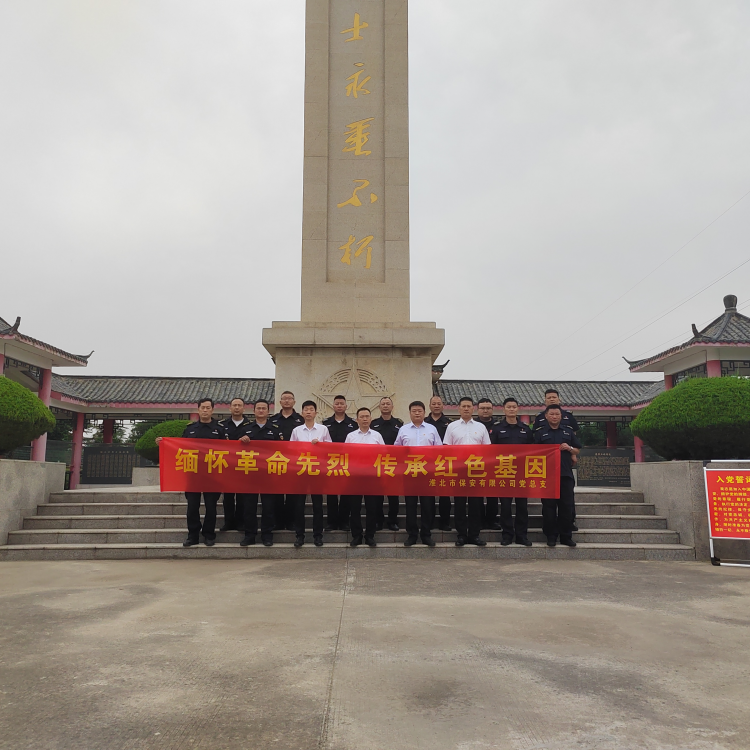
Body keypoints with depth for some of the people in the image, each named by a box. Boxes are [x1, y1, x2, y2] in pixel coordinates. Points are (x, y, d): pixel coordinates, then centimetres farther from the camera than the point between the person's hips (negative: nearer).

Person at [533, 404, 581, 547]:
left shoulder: (568, 432, 15)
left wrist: (569, 448, -4)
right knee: (549, 506, 0)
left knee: (567, 506, 3)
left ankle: (566, 536, 12)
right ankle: (551, 536, 9)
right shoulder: (540, 433, 8)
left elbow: (577, 451, 16)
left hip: (566, 474, 2)